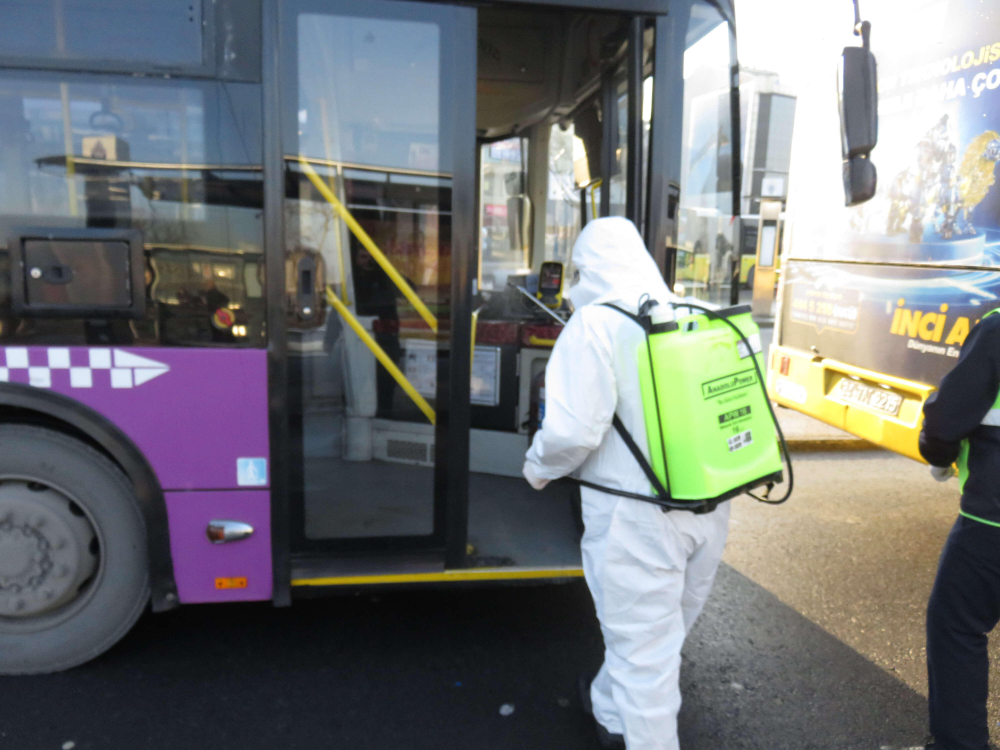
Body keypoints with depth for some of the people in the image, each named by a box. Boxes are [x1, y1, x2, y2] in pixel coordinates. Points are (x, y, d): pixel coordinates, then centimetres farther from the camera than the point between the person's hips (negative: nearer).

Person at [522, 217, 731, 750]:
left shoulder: (595, 324, -15)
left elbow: (574, 430, -21)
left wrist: (538, 467, -1)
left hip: (638, 518, -8)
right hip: (708, 508, 8)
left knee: (643, 645, 9)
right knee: (664, 630, 25)